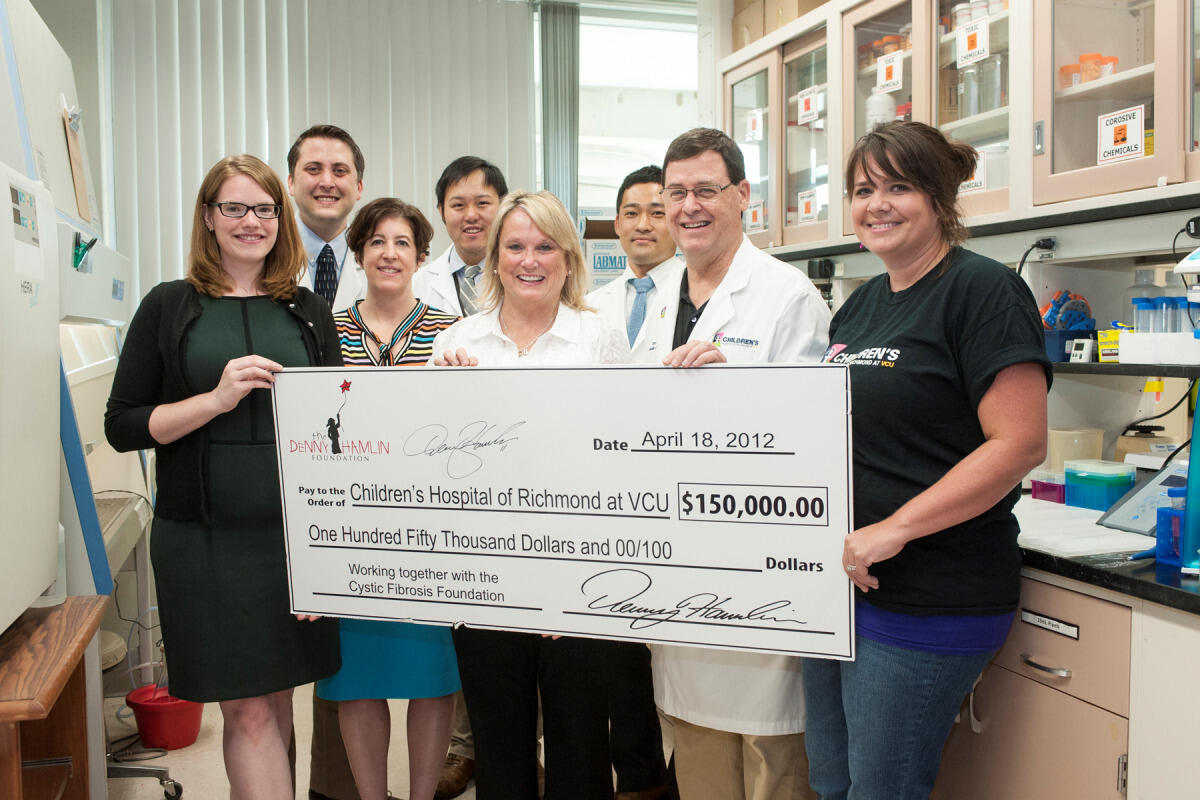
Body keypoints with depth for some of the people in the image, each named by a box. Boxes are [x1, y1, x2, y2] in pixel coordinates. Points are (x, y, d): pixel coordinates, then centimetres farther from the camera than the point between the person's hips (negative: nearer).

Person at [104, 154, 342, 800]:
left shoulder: (309, 311, 10)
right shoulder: (169, 306, 3)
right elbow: (122, 425, -1)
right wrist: (217, 398, -14)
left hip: (294, 530, 3)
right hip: (205, 537, -2)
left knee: (277, 699, 13)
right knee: (247, 710, 0)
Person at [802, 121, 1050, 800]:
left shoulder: (984, 290, -11)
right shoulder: (861, 304, 14)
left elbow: (1020, 444, -19)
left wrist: (891, 532, -21)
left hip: (927, 602, -8)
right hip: (837, 584, 8)